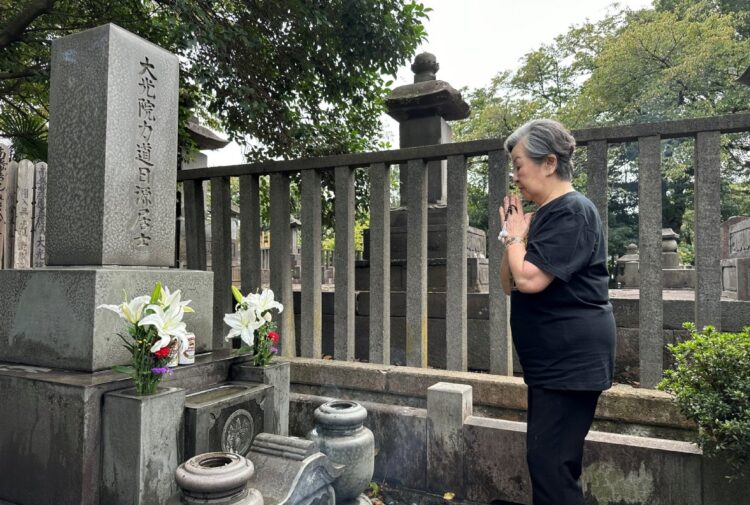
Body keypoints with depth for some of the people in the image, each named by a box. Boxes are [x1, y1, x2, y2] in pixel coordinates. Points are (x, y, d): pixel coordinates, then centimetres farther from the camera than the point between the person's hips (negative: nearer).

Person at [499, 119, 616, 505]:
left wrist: (516, 237, -9)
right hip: (551, 360, 10)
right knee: (547, 457, 18)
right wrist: (512, 236, 0)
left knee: (550, 460, -4)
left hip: (571, 360, -10)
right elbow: (509, 284, 13)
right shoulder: (545, 214, 14)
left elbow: (529, 279, -26)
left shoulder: (572, 212, -15)